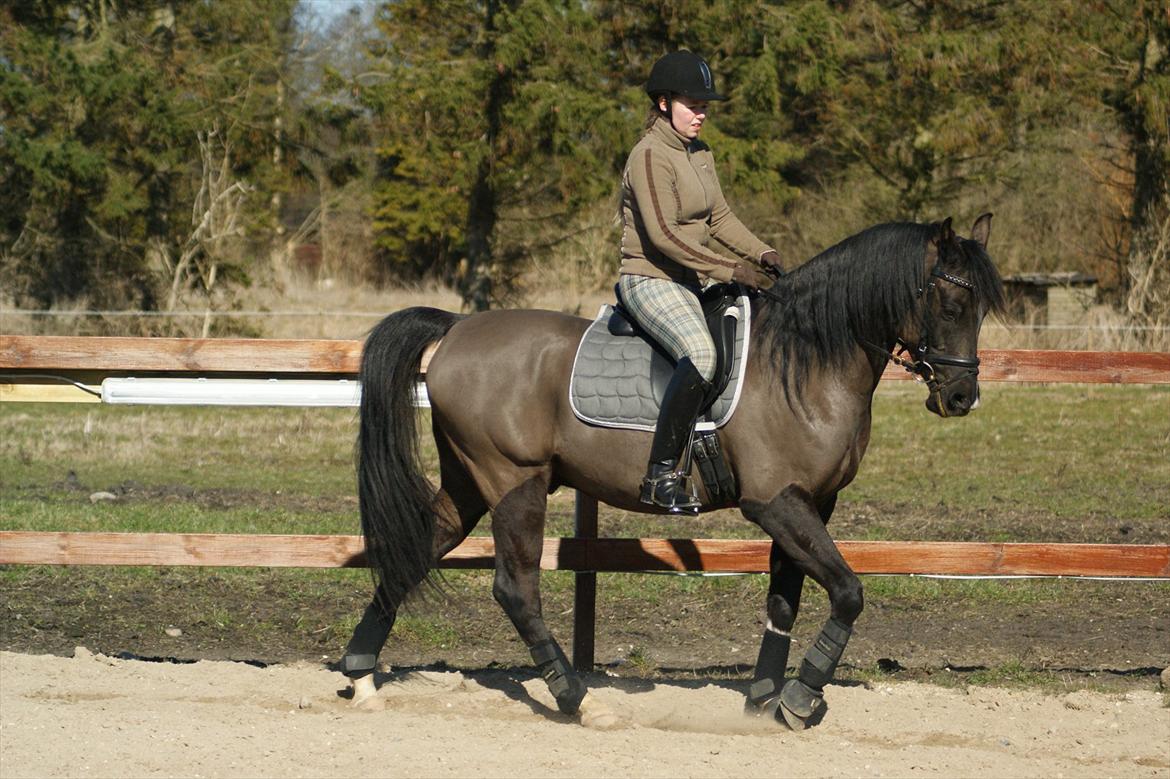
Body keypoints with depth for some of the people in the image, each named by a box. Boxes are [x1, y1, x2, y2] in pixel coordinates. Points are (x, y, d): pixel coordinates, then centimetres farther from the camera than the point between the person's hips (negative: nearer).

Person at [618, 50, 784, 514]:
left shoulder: (699, 153, 13)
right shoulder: (650, 156, -15)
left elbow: (719, 217, 18)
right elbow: (662, 234, -24)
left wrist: (760, 254, 0)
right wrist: (730, 270, -28)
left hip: (689, 283, 10)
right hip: (648, 280, -10)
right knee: (701, 355, -34)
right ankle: (662, 475, -33)